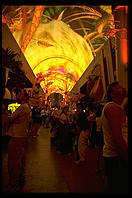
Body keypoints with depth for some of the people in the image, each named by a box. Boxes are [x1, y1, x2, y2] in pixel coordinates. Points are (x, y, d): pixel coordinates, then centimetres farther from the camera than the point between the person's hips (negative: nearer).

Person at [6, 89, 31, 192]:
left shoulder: (22, 107, -17)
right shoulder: (27, 107, 15)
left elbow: (10, 120, -14)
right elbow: (16, 119, 8)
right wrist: (14, 120, -12)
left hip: (17, 138, -10)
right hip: (23, 136, 10)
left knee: (14, 161, -2)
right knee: (20, 160, 19)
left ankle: (14, 185, 8)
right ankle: (21, 179, 32)